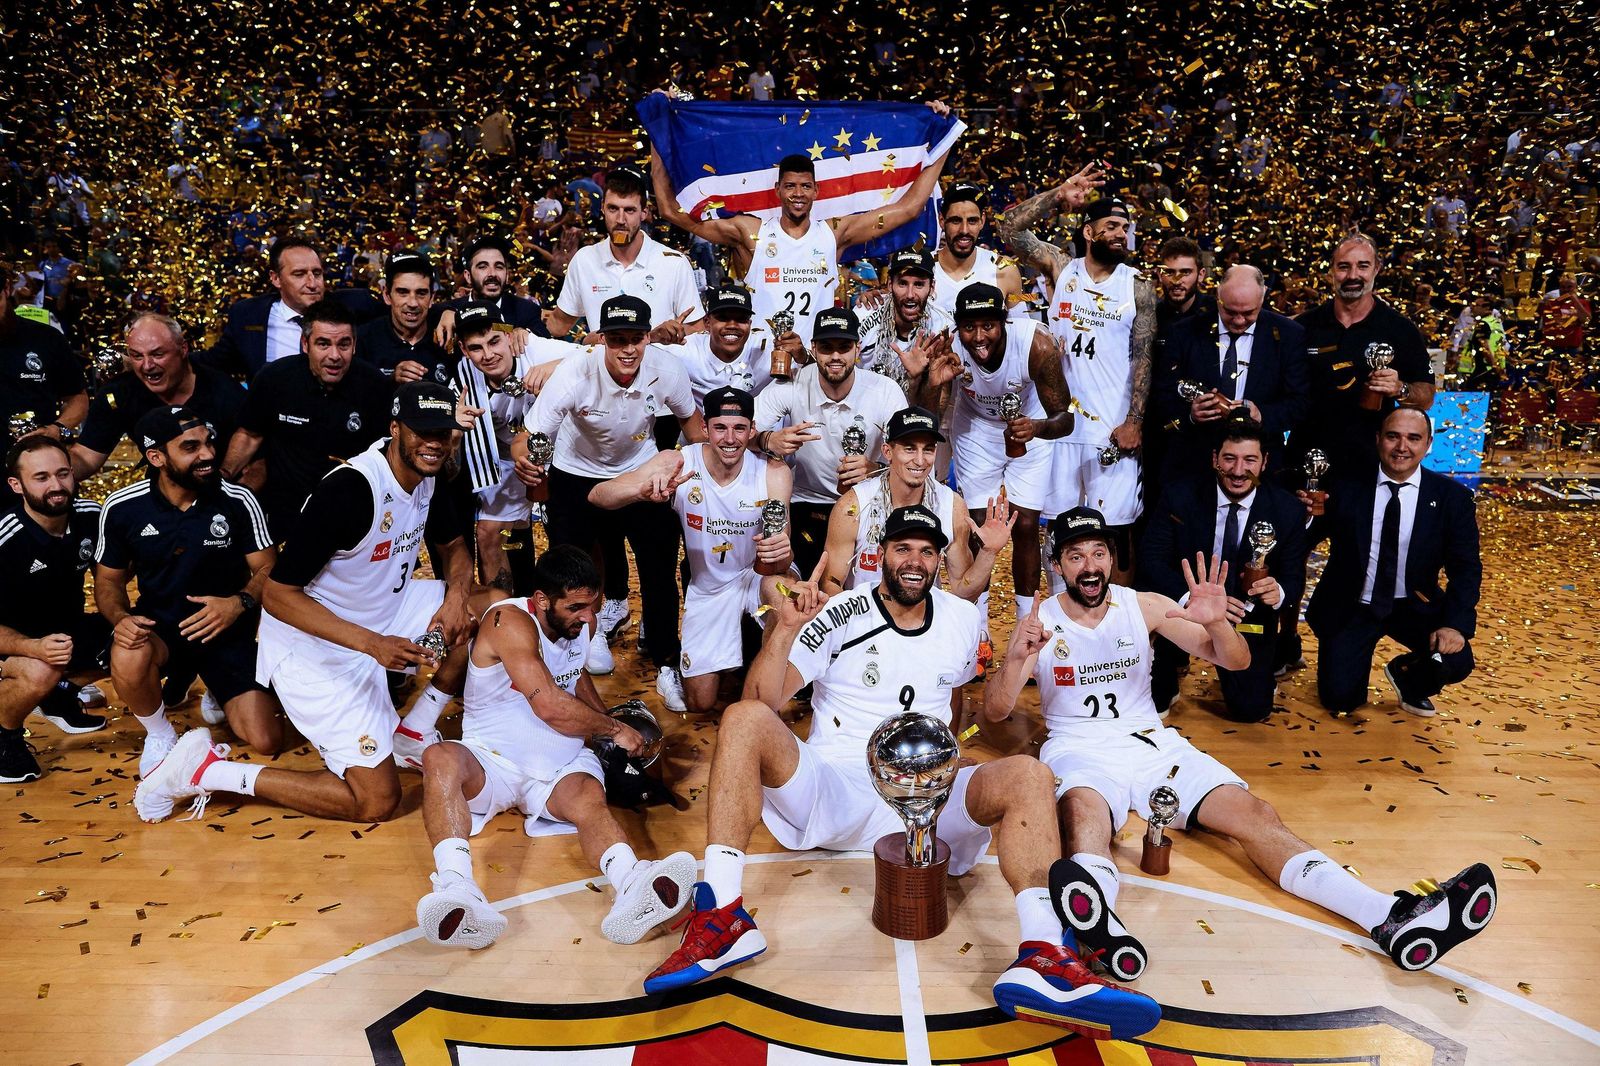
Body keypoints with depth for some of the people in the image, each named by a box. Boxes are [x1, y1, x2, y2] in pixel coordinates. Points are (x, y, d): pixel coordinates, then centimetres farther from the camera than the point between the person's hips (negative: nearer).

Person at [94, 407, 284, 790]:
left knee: (266, 741, -11)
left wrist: (239, 603, -28)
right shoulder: (122, 508, -8)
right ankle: (159, 737, -4)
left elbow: (269, 569, -7)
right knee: (128, 659, -38)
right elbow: (109, 580, 4)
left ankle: (218, 697, 26)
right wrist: (120, 618, -18)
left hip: (228, 631, 0)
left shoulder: (238, 501, -13)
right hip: (159, 626, 0)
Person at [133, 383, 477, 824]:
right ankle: (206, 769, 2)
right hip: (315, 647, -8)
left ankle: (410, 734, 10)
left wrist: (456, 596, -11)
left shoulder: (427, 474, -3)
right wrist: (371, 643, -33)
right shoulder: (349, 489, -28)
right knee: (377, 801, -9)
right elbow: (277, 594, -25)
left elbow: (454, 547, 12)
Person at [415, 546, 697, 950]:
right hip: (493, 759, -4)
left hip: (562, 763, 4)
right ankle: (457, 891, -58)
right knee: (440, 759, -36)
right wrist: (613, 729, -10)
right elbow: (548, 705, -23)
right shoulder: (509, 621, -15)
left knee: (589, 800, -31)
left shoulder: (581, 622, 10)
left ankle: (632, 887, -62)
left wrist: (607, 720, 17)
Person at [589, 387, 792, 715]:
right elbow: (597, 495, -26)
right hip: (706, 587, 1)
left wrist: (781, 554, -48)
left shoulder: (774, 473, -21)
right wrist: (644, 489, -48)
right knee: (699, 703, 1)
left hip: (755, 575, -1)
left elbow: (781, 561, -22)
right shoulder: (677, 463, -21)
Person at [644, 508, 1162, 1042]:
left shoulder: (964, 620, 11)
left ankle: (1042, 954, -40)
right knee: (744, 719, -27)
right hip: (831, 787, -2)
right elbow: (764, 700, -11)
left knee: (1029, 775, -21)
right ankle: (721, 915, -35)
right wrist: (784, 628, -23)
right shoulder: (839, 614, 0)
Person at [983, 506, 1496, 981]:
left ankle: (1391, 918, -30)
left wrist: (1216, 623, -21)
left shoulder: (1145, 606, 6)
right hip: (1079, 750, -3)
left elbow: (1236, 661, 3)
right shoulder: (1040, 624, 0)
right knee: (1083, 809, -38)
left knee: (1252, 813, -17)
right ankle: (1100, 922, -68)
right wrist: (1013, 661, -31)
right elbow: (994, 712, -9)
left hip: (1152, 742, 4)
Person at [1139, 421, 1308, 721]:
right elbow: (1151, 560, -18)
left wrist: (1279, 592, -31)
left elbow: (1294, 579, -4)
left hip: (1247, 617, 1)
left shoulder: (1287, 510, -9)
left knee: (1252, 709, -10)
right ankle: (1162, 687, -3)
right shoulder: (1180, 496, -13)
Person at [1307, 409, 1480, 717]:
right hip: (1351, 608, -1)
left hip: (1414, 607, 1)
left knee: (1456, 662, -23)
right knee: (1339, 699, -10)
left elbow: (1466, 567, -6)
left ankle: (1408, 677, 14)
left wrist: (1456, 624, -20)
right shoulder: (1345, 487, -8)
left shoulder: (1452, 497, -5)